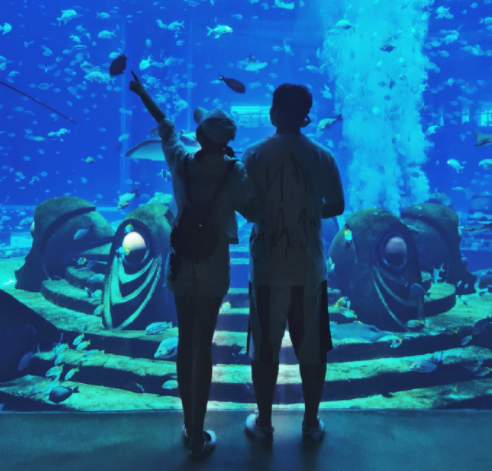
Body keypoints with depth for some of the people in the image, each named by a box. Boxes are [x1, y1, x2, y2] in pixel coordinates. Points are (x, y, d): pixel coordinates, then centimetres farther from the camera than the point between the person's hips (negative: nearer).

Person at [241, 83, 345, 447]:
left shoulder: (255, 155, -7)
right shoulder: (322, 157, -3)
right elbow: (336, 206, 7)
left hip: (267, 270, -1)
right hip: (310, 269, 1)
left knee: (264, 350, 14)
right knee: (312, 350, 15)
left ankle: (264, 425, 29)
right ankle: (311, 425, 31)